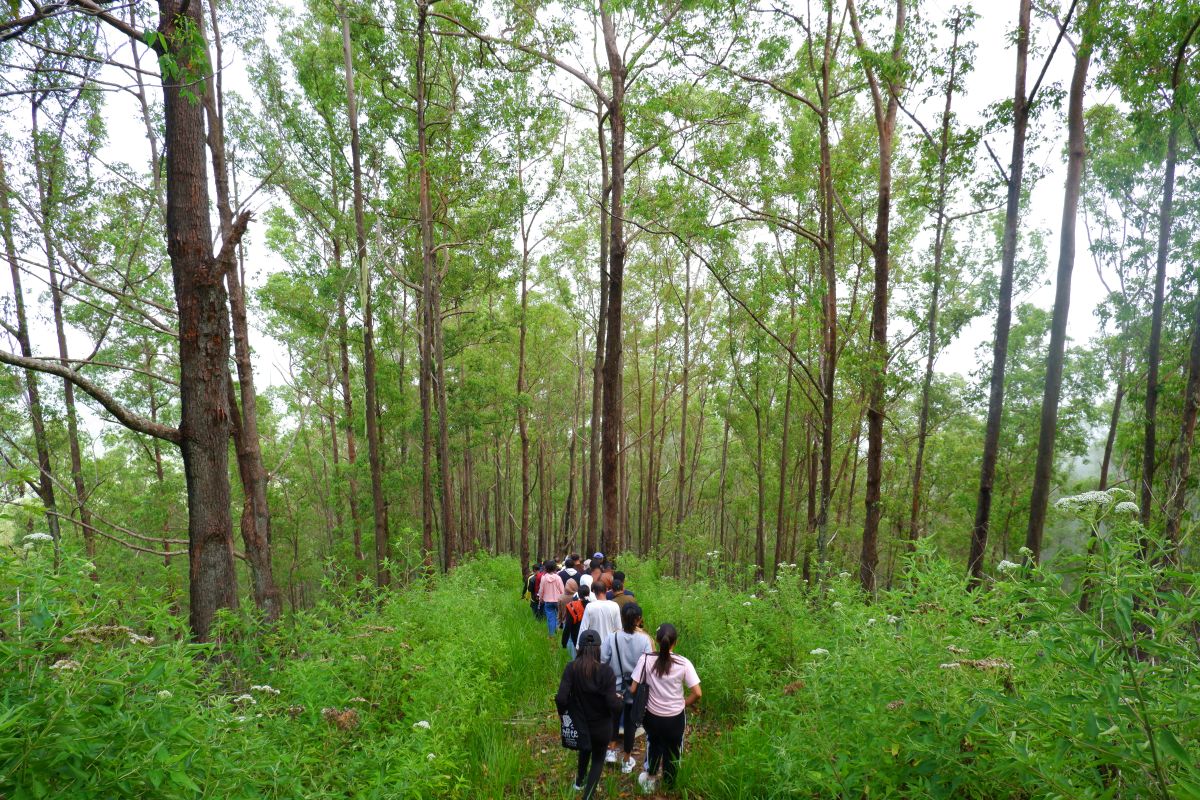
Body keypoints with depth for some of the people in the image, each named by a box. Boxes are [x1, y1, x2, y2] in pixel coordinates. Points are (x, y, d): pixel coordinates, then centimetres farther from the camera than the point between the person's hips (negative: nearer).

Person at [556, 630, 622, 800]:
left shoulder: (571, 667, -19)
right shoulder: (606, 671, -25)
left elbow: (561, 698, -23)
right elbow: (613, 705, -25)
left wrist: (562, 712, -2)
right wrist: (619, 700, -3)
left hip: (579, 723, 3)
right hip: (601, 726, -3)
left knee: (585, 749, 35)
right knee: (598, 758, 25)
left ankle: (580, 781, 57)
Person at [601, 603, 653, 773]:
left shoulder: (612, 638, -19)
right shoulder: (644, 640, -19)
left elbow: (601, 662, -15)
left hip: (615, 686, 0)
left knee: (614, 717, 27)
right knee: (630, 722, 16)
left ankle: (612, 750, 29)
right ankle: (627, 760, 28)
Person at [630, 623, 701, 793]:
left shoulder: (646, 659, -18)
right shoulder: (683, 663, -19)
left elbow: (633, 689, -14)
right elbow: (697, 693, -18)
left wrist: (645, 699, 7)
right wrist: (683, 704, 0)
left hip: (652, 715, 1)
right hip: (675, 717, -1)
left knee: (653, 744, 32)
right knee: (672, 751, 24)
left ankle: (651, 778, 46)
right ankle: (669, 786, 43)